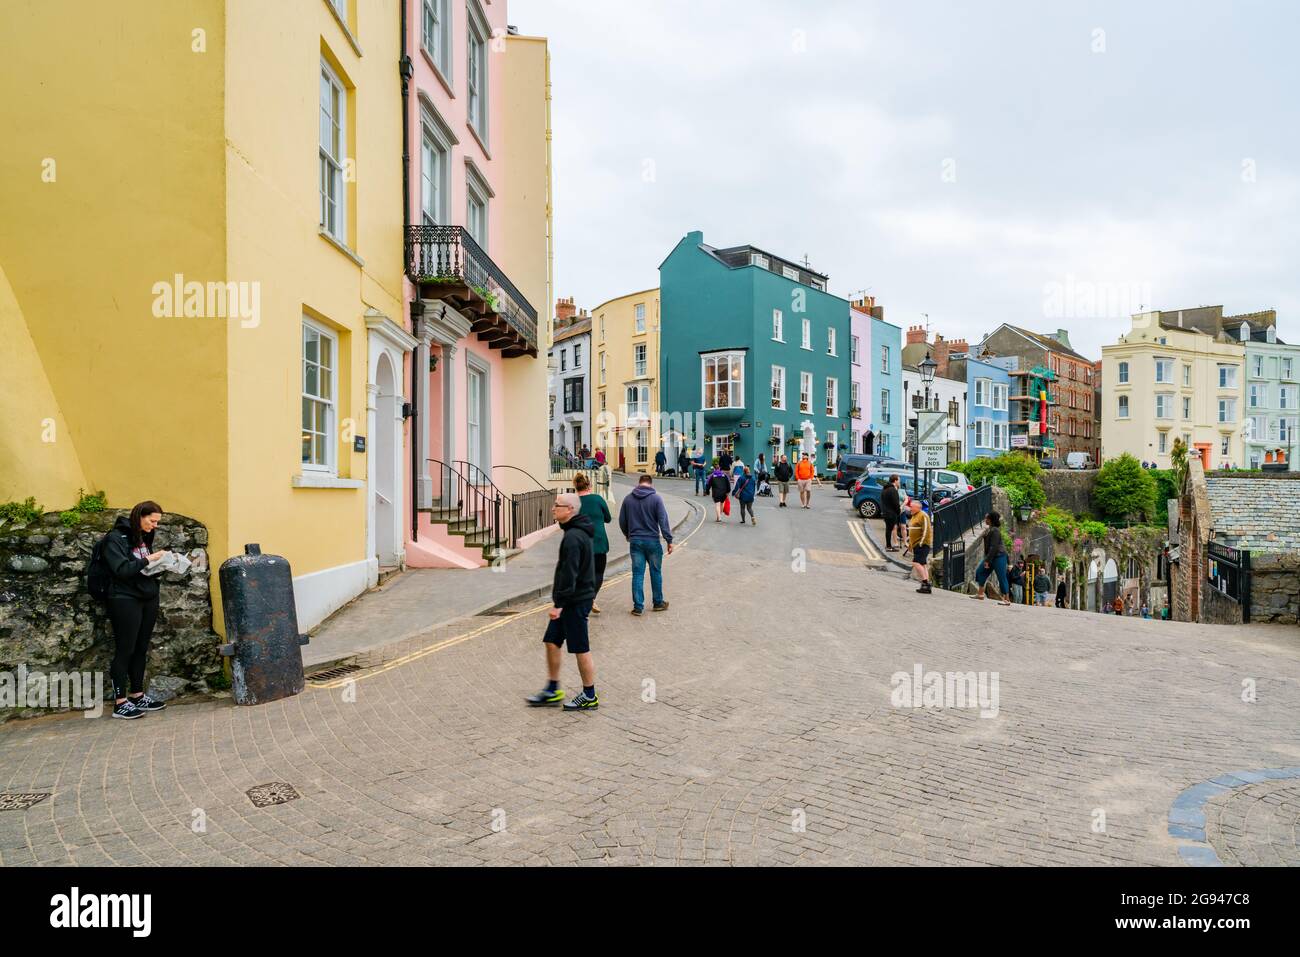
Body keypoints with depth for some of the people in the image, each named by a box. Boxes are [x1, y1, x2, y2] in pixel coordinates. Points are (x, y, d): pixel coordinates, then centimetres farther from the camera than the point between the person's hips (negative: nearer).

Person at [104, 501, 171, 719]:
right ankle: (120, 703, 3)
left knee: (141, 650, 11)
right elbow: (121, 570, -18)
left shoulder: (144, 537, 13)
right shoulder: (116, 538, -9)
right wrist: (148, 559, -21)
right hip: (126, 600, -7)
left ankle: (137, 696, 20)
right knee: (124, 651, -3)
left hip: (148, 599, 7)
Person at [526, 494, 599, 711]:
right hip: (570, 600, 10)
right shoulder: (578, 532, 13)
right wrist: (558, 600, 22)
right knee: (551, 642, 14)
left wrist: (559, 603, -21)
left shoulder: (573, 537, -21)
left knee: (580, 649, 1)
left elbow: (569, 574, -24)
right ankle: (552, 691, 24)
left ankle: (589, 696, 13)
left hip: (575, 601, -10)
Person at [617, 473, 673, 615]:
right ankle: (658, 603, 22)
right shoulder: (656, 498, -7)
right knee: (656, 572, 11)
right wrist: (669, 540, -7)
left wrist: (628, 535, 25)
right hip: (652, 541, -2)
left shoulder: (628, 499, 3)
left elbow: (622, 521, 9)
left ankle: (638, 606, 4)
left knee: (638, 574, 5)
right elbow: (663, 521, -11)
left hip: (635, 541, 2)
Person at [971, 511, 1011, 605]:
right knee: (981, 572, 12)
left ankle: (1007, 600, 1)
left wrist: (987, 560, -20)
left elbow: (994, 547, -22)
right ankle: (980, 594, 20)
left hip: (999, 556, -11)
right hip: (992, 556, 11)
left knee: (1002, 577, -5)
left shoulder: (995, 531, -19)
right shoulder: (990, 529, 11)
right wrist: (987, 559, 21)